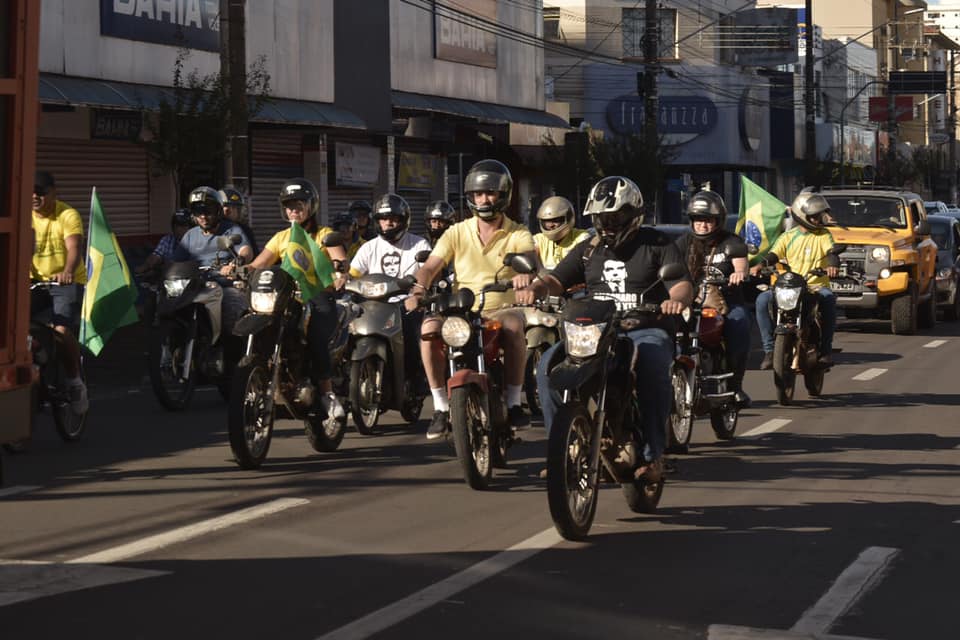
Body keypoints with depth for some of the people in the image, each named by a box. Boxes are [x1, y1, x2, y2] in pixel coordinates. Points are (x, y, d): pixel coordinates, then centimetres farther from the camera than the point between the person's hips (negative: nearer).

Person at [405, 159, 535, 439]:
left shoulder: (517, 235, 5)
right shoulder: (458, 233, 10)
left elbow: (529, 256, -17)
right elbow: (431, 266, -2)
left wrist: (524, 271, -43)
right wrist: (418, 290, -24)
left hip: (501, 310, -2)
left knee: (514, 325, -36)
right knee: (429, 329, -28)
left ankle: (514, 401, -23)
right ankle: (441, 406, -17)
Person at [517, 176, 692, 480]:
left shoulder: (657, 245, 7)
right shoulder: (587, 250, 20)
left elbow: (682, 284, -5)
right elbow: (557, 280, 10)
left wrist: (677, 299, -31)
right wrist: (535, 289, -15)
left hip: (646, 331, -4)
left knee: (652, 367, -39)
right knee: (548, 366, -21)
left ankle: (652, 453, -31)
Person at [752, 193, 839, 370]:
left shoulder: (823, 235, 8)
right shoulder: (787, 237, 12)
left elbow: (832, 253, -9)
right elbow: (773, 255, 1)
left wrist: (833, 265, -33)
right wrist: (760, 265, -22)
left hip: (817, 287, -2)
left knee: (828, 299, -36)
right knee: (762, 300, -24)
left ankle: (826, 350, -28)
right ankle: (769, 350, -19)